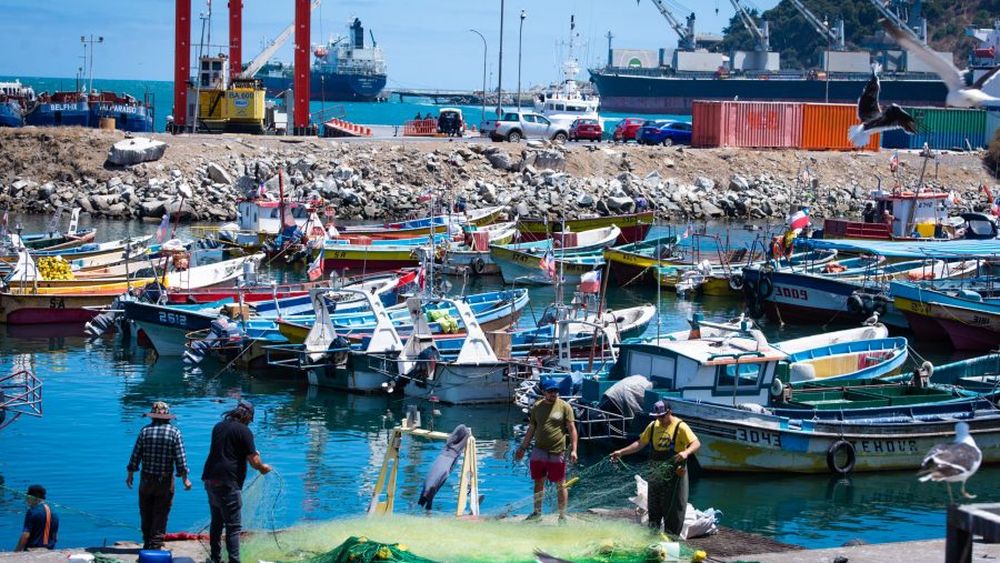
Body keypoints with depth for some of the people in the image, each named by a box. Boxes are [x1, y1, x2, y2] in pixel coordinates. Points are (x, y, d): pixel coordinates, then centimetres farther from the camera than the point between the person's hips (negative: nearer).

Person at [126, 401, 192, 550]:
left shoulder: (145, 430, -2)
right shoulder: (174, 432, -5)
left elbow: (136, 454, 0)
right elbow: (180, 459, -8)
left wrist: (130, 474, 12)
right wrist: (185, 479, -1)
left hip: (146, 480, 1)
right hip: (165, 481, -1)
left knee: (146, 514, 13)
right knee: (160, 515, 4)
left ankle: (147, 543, 20)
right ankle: (156, 545, 1)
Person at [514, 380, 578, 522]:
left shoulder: (564, 407, -3)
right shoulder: (537, 407, 8)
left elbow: (572, 429, -5)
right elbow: (531, 429, 16)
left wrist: (573, 449, -13)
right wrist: (522, 448, 15)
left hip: (557, 452, -4)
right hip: (539, 451, 4)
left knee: (560, 485, 2)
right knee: (538, 483, 12)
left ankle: (562, 516, 10)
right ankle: (537, 512, 26)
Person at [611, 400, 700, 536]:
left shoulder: (680, 427, -12)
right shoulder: (653, 426, 7)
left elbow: (696, 443, -22)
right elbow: (640, 443, 15)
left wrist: (686, 452, -42)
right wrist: (621, 452, 7)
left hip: (675, 473, -6)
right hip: (657, 473, 6)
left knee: (673, 509, -1)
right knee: (653, 509, 13)